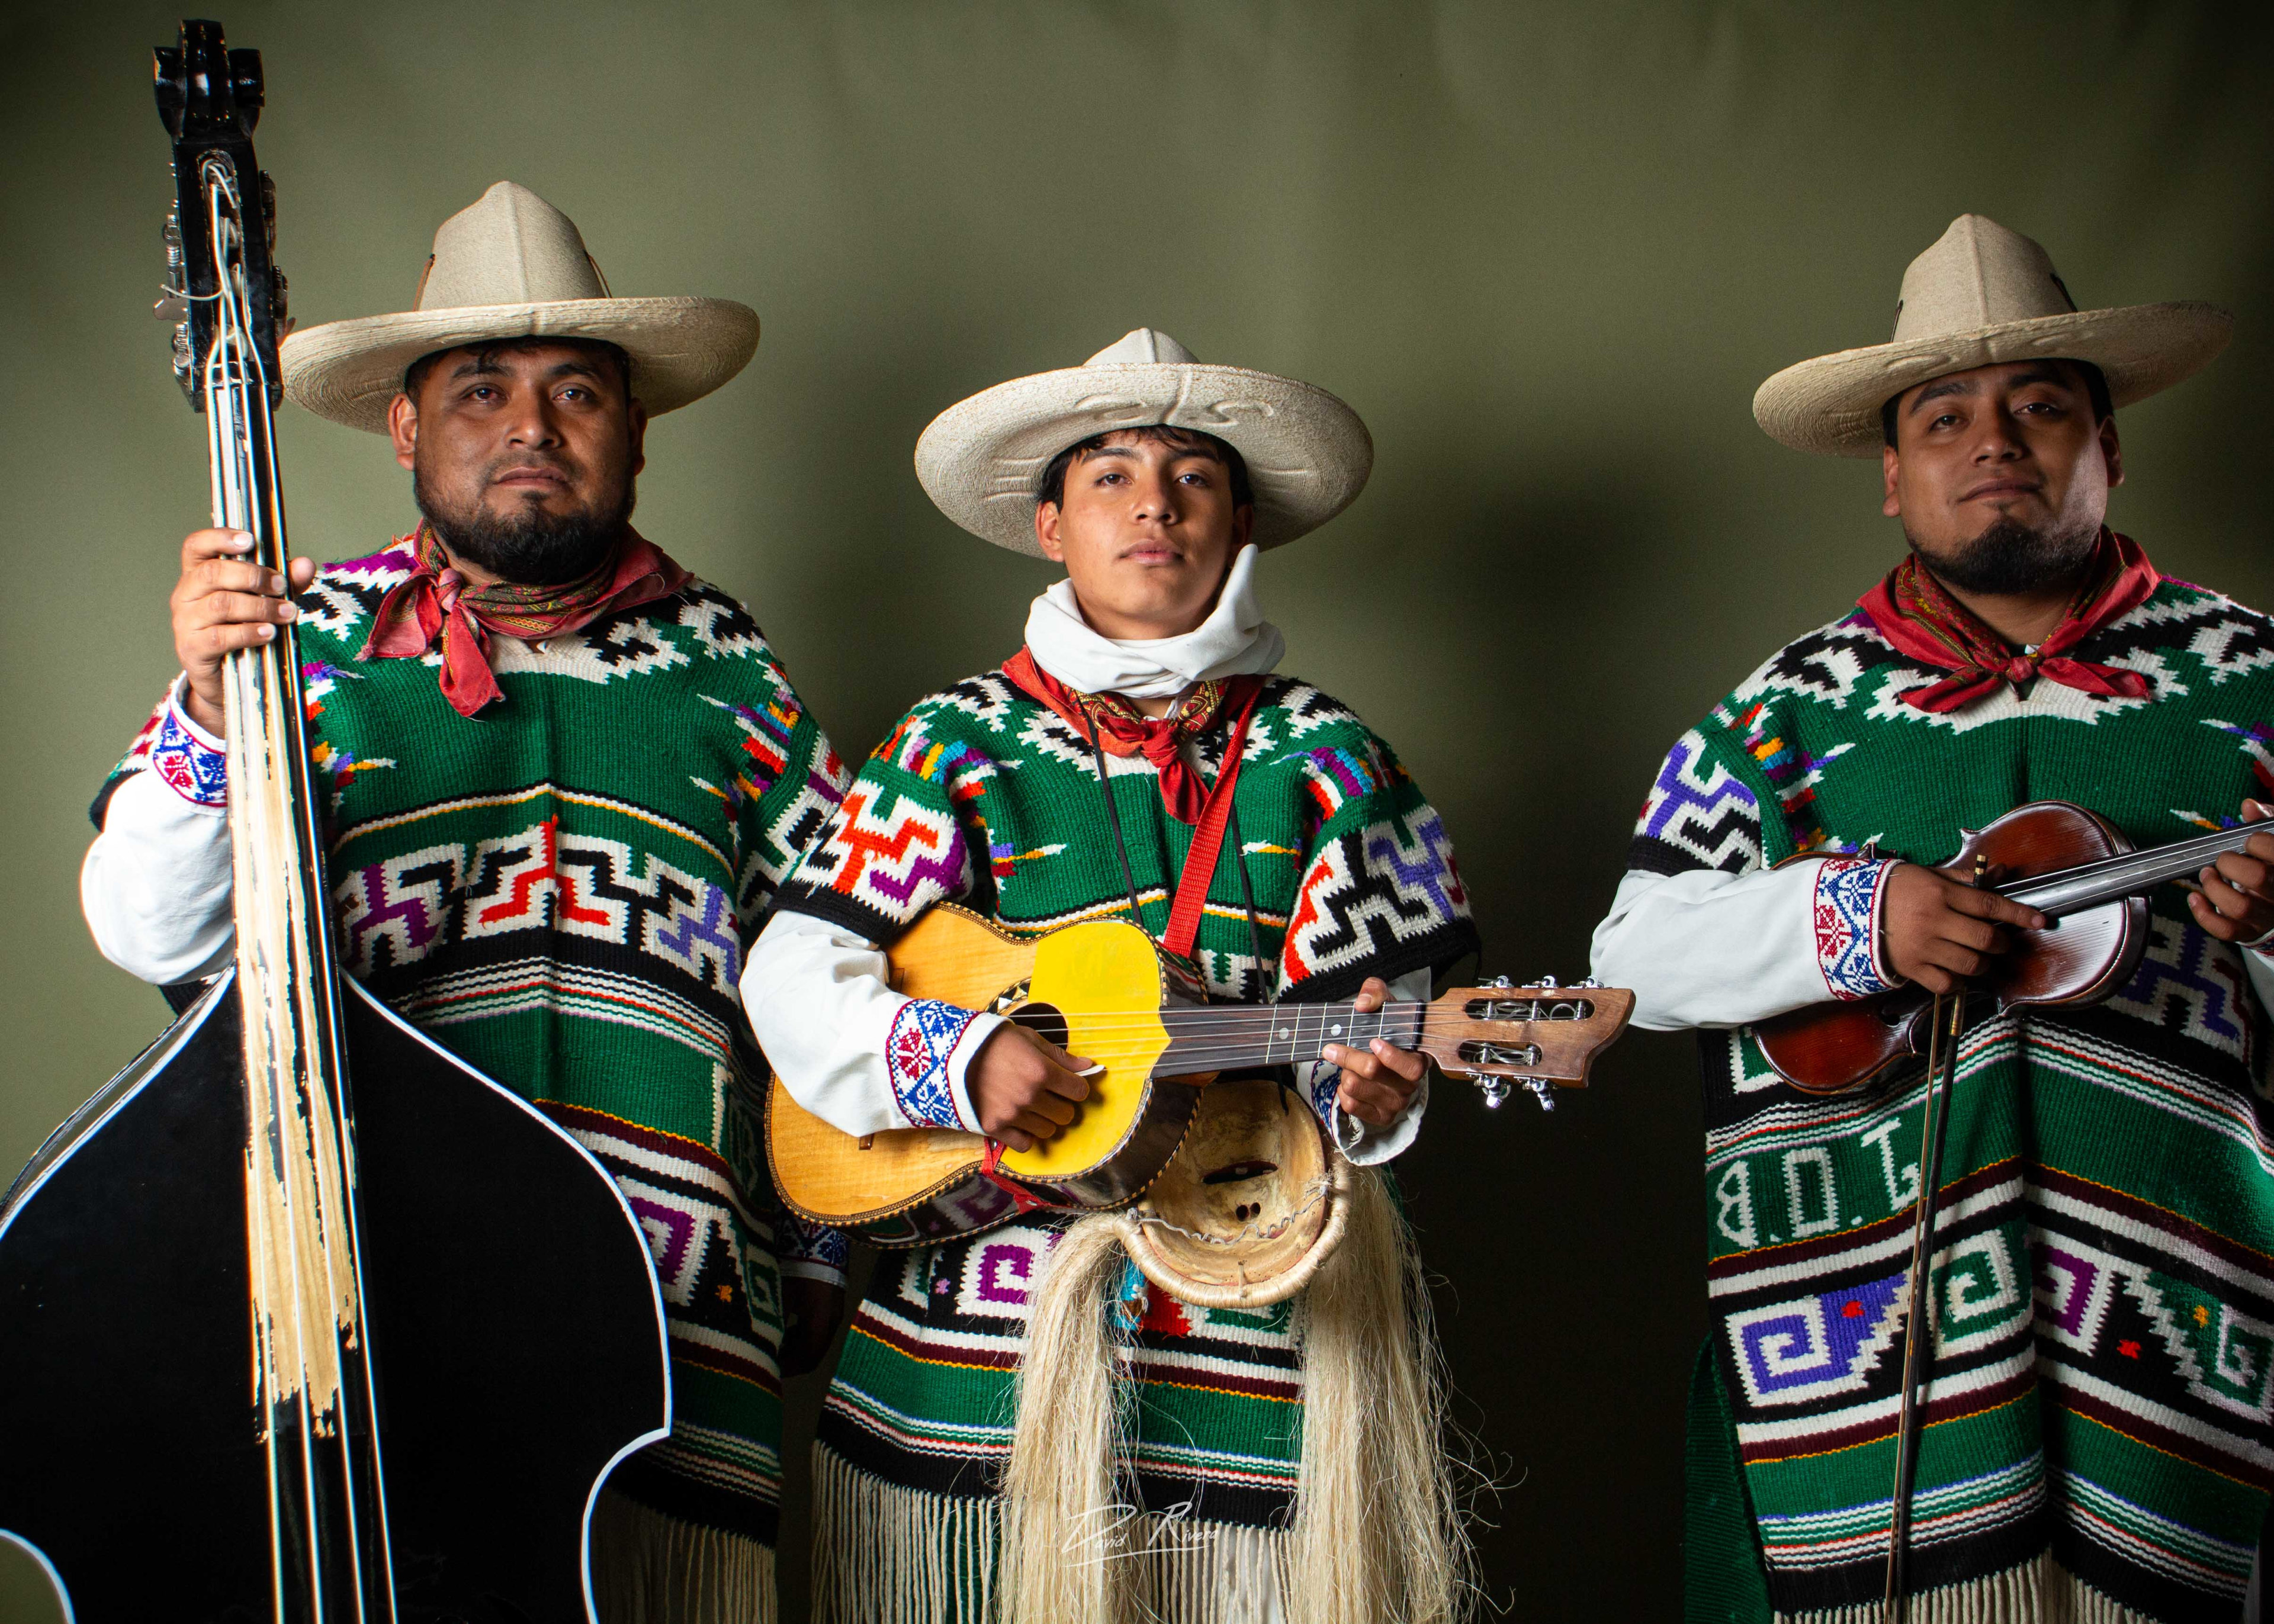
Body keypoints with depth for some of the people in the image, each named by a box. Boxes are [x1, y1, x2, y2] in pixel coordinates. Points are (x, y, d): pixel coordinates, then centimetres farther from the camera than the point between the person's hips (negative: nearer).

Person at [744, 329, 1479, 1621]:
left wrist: (1370, 1082, -21)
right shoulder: (964, 741, 3)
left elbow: (1366, 990, 1)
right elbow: (795, 967, -3)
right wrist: (959, 1058, -19)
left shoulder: (1321, 754, 6)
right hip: (990, 1298, 0)